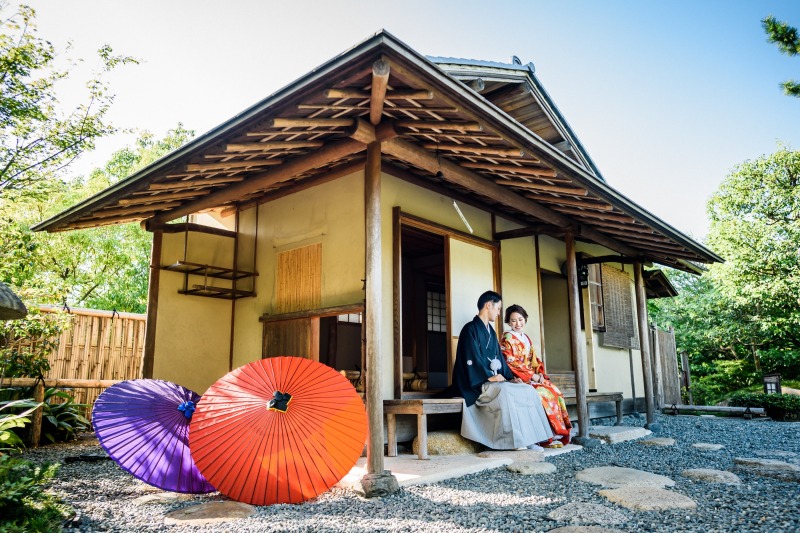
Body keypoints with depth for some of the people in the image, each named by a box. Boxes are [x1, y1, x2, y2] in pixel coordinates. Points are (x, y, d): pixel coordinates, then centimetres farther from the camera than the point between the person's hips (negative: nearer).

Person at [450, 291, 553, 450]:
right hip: (476, 384, -9)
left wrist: (510, 377, 4)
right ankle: (513, 440, -29)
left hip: (494, 381, 9)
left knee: (528, 391, -9)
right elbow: (471, 359, -17)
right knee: (504, 392, -35)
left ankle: (527, 439, -14)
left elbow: (499, 358, 18)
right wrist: (490, 376, -21)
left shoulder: (491, 332, 20)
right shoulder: (470, 329, -7)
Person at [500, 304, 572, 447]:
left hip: (533, 378, 7)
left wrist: (540, 374, -3)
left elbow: (534, 361, 18)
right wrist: (532, 376, -14)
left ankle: (558, 433, -11)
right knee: (543, 393, -28)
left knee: (555, 391, -14)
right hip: (518, 379, -7)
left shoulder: (527, 339, 19)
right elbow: (510, 364, -13)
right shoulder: (507, 339, -4)